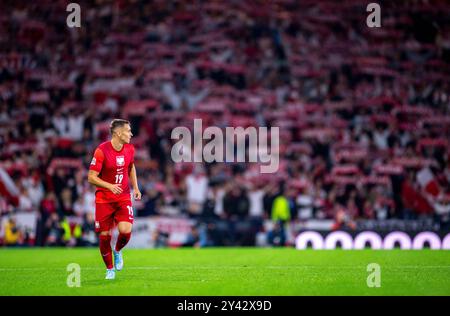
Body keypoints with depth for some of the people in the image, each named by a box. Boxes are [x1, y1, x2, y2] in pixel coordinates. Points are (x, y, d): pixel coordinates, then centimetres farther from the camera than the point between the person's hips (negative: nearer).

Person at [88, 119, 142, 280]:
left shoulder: (129, 149, 1)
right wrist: (109, 186, -28)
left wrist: (135, 187, 13)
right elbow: (91, 177, -14)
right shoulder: (101, 151, -15)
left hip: (123, 197, 3)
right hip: (104, 199, -3)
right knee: (104, 235, -3)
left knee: (125, 230, -18)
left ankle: (118, 251, 16)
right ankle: (109, 269, 19)